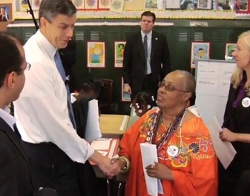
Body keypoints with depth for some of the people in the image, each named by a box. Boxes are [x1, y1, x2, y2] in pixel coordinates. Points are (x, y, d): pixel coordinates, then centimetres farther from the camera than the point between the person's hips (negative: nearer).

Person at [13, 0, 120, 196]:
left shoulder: (48, 51, 2)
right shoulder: (35, 62, -27)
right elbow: (54, 122, -26)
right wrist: (95, 156, -20)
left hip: (53, 147, 9)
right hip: (45, 154, -9)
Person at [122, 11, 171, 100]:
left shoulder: (161, 39, 3)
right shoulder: (131, 39, 3)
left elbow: (166, 62, 5)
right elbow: (126, 63, 2)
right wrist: (126, 83, -3)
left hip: (154, 81, 0)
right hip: (136, 81, 0)